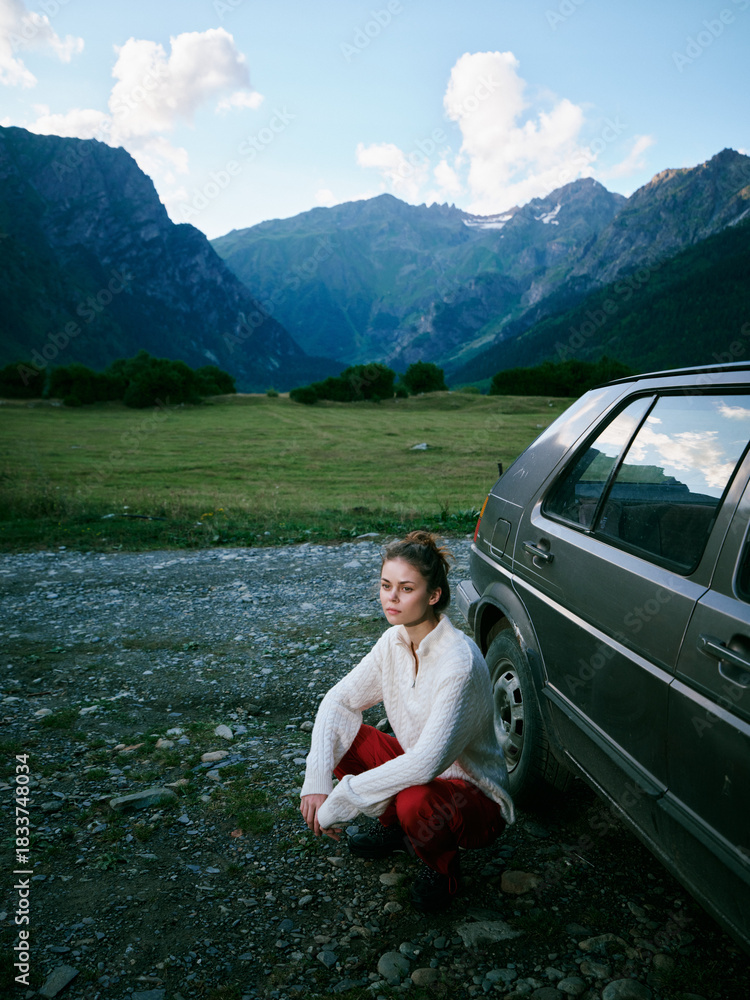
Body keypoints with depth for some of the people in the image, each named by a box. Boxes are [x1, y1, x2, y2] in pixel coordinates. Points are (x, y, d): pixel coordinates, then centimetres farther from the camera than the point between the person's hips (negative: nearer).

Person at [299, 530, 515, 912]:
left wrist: (339, 802, -31)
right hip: (415, 767, 7)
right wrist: (317, 780, -17)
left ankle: (442, 866, -1)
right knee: (337, 732, -10)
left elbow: (426, 764, -36)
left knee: (414, 801, -38)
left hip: (476, 798, -6)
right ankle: (393, 825, 13)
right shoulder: (394, 641, -8)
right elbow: (339, 699, -3)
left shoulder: (459, 661, -31)